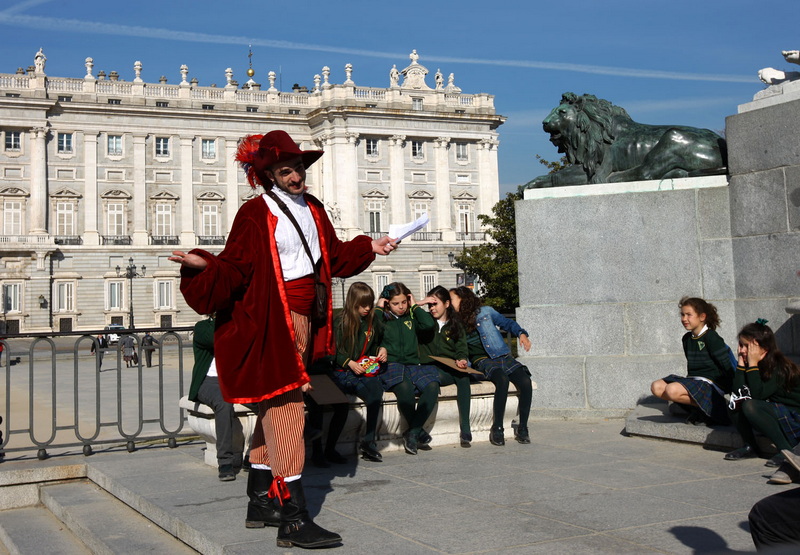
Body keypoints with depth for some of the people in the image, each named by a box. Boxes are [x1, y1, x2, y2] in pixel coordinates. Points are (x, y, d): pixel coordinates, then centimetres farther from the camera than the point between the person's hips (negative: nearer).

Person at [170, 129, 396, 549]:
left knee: (273, 409, 15)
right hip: (271, 322, -8)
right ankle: (293, 520, -9)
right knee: (286, 410, -11)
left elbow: (334, 256, 23)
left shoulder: (312, 210, 13)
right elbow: (235, 268, -14)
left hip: (304, 319, 8)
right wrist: (205, 265, -32)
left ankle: (261, 503, 25)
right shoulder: (256, 214, -9)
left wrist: (369, 247, 20)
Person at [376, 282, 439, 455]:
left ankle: (412, 433, -24)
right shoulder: (382, 318, 11)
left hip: (413, 364, 4)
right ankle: (419, 432, -18)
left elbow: (430, 324, 3)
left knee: (432, 386, -28)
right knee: (405, 388, -37)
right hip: (391, 365, -4)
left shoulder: (411, 317, 21)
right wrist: (379, 308, -1)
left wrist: (415, 306, 11)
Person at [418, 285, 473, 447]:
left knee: (463, 376, -33)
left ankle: (466, 430, -38)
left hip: (453, 368, 2)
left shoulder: (456, 326, 19)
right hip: (433, 368, -2)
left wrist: (461, 360, -11)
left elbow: (462, 349, 9)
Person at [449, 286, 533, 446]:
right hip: (482, 361, -1)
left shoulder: (485, 312, 11)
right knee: (502, 380, -35)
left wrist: (521, 334, -5)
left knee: (526, 382, -26)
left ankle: (522, 428, -14)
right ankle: (497, 429, -26)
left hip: (503, 357, 1)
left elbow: (507, 323, 14)